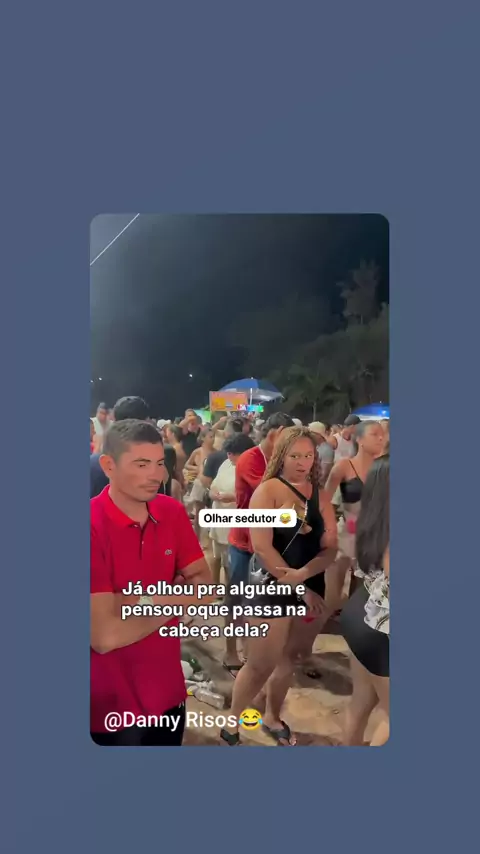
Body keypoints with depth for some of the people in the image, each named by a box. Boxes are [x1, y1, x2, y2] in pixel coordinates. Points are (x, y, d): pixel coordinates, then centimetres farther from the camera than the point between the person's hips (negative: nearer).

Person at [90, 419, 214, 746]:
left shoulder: (172, 511, -5)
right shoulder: (94, 526, -25)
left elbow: (205, 585, -4)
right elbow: (105, 636, -27)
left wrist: (145, 600, -21)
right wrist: (178, 600, -14)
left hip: (168, 689, 5)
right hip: (113, 702, -5)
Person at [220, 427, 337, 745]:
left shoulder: (320, 494, 2)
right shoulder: (268, 490, -12)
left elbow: (330, 547, -3)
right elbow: (262, 546, -19)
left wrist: (304, 574, -22)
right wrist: (298, 588, -18)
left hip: (311, 586, 5)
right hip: (272, 585, -5)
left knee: (289, 657, 18)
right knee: (262, 663, 1)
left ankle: (273, 717, 39)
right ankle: (231, 726, 22)